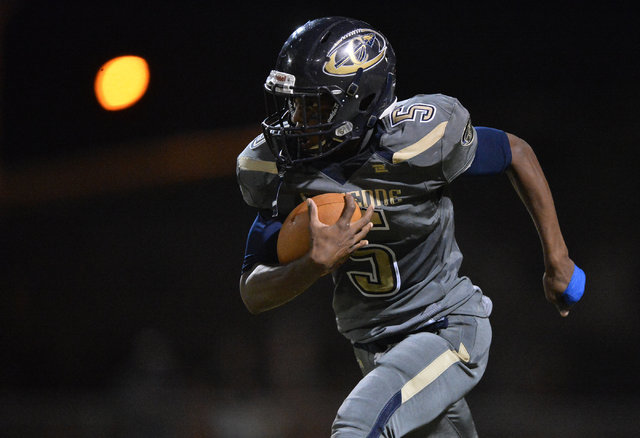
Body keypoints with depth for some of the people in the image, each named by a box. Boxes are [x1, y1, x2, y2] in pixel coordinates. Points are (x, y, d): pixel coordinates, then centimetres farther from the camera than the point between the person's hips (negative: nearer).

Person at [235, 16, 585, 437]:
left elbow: (517, 153, -4)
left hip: (447, 330, -6)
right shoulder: (277, 170, -10)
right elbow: (254, 295, -11)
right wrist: (318, 264, -32)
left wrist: (557, 261, 2)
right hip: (374, 348, 6)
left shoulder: (414, 140, -22)